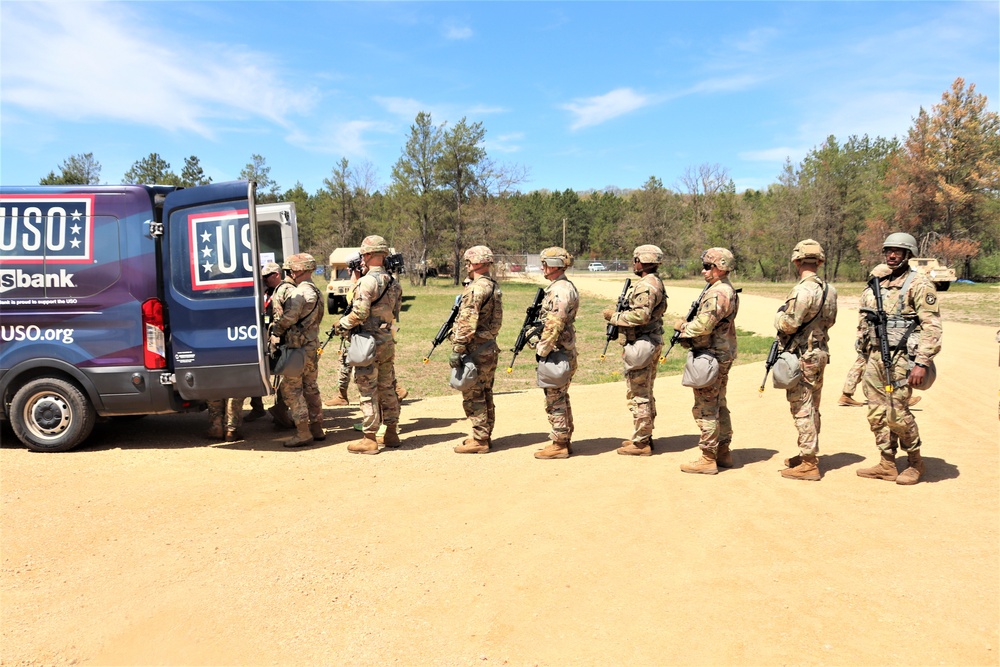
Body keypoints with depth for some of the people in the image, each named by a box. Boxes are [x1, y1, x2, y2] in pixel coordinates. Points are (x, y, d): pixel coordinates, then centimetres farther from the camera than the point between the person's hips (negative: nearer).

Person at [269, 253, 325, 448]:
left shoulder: (299, 292, -16)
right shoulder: (316, 292, 15)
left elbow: (289, 318, -22)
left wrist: (275, 332, -4)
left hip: (296, 347, -9)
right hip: (312, 345, 9)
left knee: (291, 389, -3)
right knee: (310, 388, 15)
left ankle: (303, 432, -4)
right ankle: (317, 428, 20)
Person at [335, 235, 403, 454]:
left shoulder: (368, 281, -15)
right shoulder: (393, 282, 11)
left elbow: (359, 313, -20)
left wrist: (341, 324, -3)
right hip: (387, 341, 8)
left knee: (368, 391, -2)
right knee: (387, 389, 14)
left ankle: (369, 439, 3)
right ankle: (391, 433, 22)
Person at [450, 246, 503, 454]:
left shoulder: (475, 289, -18)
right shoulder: (495, 287, 12)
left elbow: (467, 324, -23)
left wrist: (457, 350, -21)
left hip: (476, 349, -10)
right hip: (490, 347, 10)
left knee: (473, 396, -2)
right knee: (485, 394, 16)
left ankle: (479, 440, 2)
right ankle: (484, 435, 25)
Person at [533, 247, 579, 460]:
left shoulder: (560, 290, -18)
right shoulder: (560, 287, 15)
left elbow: (554, 325, -24)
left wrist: (542, 350, -18)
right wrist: (539, 343, 16)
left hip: (557, 354, -11)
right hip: (564, 354, 11)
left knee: (555, 400, -3)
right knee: (561, 398, 16)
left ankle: (558, 445, 5)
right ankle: (564, 441, 25)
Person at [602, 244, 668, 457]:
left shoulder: (646, 285, -18)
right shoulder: (656, 283, 15)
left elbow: (641, 315, -29)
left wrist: (614, 316, -16)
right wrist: (620, 315, 12)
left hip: (640, 344, -11)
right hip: (652, 342, 11)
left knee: (637, 395, -4)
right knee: (645, 393, 17)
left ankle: (640, 443, 1)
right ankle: (645, 437, 26)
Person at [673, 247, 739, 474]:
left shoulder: (717, 294, -20)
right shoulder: (728, 290, 14)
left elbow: (703, 325, -28)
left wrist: (682, 326, -9)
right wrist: (688, 329, 4)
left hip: (710, 357, -11)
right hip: (723, 355, 11)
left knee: (705, 409, -4)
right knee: (719, 406, 17)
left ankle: (707, 459, 1)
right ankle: (723, 452, 26)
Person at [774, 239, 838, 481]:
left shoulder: (803, 290, -20)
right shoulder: (827, 288, 7)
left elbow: (788, 324, -21)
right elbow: (828, 321, 15)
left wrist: (778, 315, -3)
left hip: (802, 356, -9)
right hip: (819, 352, 9)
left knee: (802, 409, -4)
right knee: (811, 408, 18)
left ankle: (808, 464, 1)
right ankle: (807, 454, 30)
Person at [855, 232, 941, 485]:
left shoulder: (918, 284, -6)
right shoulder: (875, 286, 14)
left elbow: (932, 326, -12)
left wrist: (922, 363, -19)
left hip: (900, 358, -7)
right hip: (874, 357, 7)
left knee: (897, 413, -6)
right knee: (877, 414, 8)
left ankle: (915, 462, 15)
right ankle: (887, 465, 19)